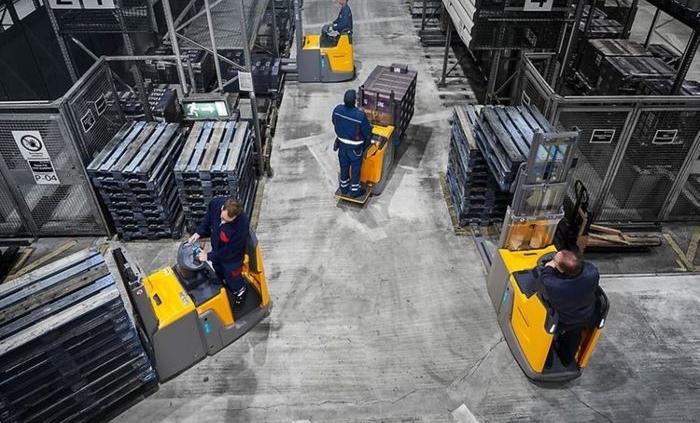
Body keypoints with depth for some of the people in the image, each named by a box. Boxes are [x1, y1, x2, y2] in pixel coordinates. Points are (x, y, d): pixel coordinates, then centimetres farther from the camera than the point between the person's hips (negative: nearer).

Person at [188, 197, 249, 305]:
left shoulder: (242, 224, -43)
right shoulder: (216, 203, -28)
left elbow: (231, 250, -29)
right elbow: (208, 218, -2)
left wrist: (209, 256, -24)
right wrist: (198, 232, -11)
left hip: (231, 257, -6)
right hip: (217, 249, 6)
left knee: (232, 279, 20)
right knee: (219, 273, 32)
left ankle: (240, 295, 52)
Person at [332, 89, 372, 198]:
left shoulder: (337, 109, -18)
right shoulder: (360, 115, -33)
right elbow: (367, 132, -18)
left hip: (342, 143, 5)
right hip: (355, 147, -4)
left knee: (344, 166, 24)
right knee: (355, 168, 17)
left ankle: (344, 188, 43)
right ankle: (354, 191, 35)